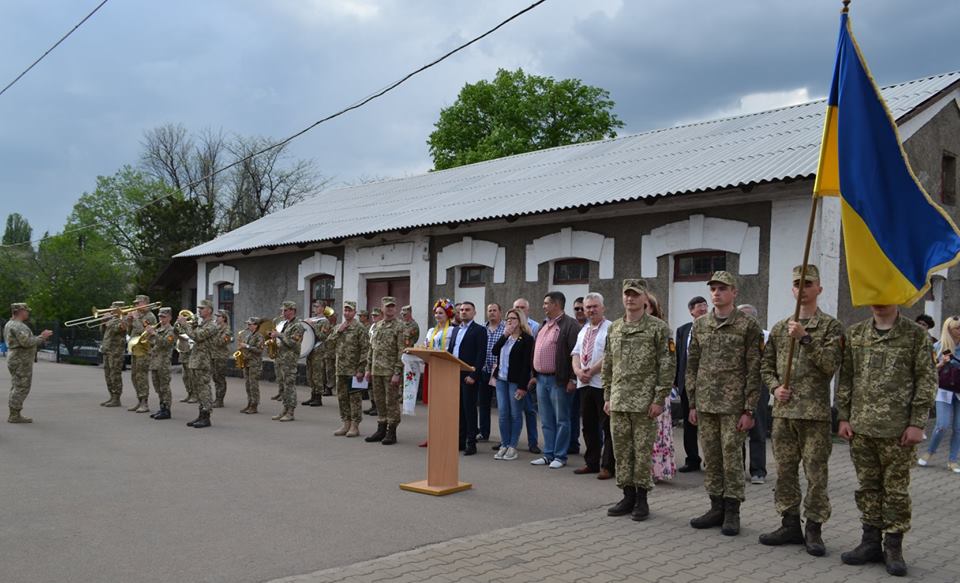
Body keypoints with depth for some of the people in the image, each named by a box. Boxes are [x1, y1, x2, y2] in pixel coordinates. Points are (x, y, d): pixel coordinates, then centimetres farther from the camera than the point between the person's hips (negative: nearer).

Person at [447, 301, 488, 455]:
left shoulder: (480, 330, -4)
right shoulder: (455, 330, 18)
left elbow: (481, 355, -11)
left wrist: (473, 375, -17)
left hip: (469, 376, -6)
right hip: (454, 375, 6)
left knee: (469, 408, -3)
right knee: (458, 408, 9)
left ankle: (471, 443, 3)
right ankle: (460, 440, 16)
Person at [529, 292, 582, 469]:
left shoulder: (570, 325, -10)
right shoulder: (544, 325, 16)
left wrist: (572, 379, -18)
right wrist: (535, 375, 16)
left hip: (559, 380, -8)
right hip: (541, 379, 8)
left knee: (561, 420, 2)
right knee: (547, 421, 13)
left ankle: (560, 456, 8)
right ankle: (548, 454, 20)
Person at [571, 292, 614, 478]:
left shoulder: (610, 328, -6)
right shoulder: (583, 330, 18)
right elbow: (576, 354, 14)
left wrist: (591, 371, -15)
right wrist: (578, 371, -5)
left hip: (603, 384, -7)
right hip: (584, 384, 7)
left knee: (607, 426, -2)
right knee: (589, 426, 13)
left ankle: (607, 466, 4)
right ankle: (591, 463, 23)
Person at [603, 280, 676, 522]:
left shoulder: (658, 327, -5)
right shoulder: (614, 328, 11)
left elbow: (668, 365, -8)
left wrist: (659, 399, -13)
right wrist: (607, 396, 11)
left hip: (644, 402, -5)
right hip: (618, 402, 5)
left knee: (643, 451, 2)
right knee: (621, 451, 9)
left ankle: (641, 499, 14)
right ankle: (628, 496, 20)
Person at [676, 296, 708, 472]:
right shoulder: (682, 330, 9)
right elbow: (678, 356, 9)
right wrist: (675, 381, 5)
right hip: (686, 383, 4)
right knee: (689, 424, 11)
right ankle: (692, 460, 22)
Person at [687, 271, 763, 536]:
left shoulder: (748, 326, -5)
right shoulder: (700, 325, 9)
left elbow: (754, 370, -8)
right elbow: (692, 365, 12)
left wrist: (749, 410, -11)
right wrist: (692, 403, 8)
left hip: (733, 405, -5)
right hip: (705, 404, 5)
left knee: (732, 458, 1)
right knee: (711, 458, 10)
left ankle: (732, 512, 13)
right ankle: (716, 508, 21)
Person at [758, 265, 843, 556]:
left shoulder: (830, 326, -1)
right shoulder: (779, 327, 12)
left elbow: (831, 363, -13)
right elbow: (766, 365, 16)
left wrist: (805, 338, -19)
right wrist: (775, 387, -1)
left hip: (815, 412, -4)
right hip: (783, 411, 5)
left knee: (816, 473, 1)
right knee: (785, 469, 10)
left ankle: (813, 529, 12)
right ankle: (790, 524, 21)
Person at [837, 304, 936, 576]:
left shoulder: (916, 334, -2)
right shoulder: (855, 333, 8)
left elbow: (927, 379, -3)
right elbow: (845, 377, 10)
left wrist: (917, 423, -8)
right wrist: (843, 417, 5)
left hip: (897, 429, -3)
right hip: (860, 427, 3)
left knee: (896, 489, 5)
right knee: (867, 486, 11)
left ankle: (893, 547, 17)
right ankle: (871, 542, 22)